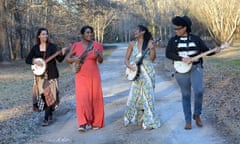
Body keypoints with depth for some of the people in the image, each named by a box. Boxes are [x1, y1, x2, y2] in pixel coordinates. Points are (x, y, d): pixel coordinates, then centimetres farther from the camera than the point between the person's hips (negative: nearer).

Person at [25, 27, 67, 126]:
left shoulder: (52, 46, -1)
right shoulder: (35, 48, 6)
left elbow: (59, 59, -7)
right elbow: (27, 60, 5)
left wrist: (62, 53, -27)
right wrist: (35, 62, -14)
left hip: (51, 74, -3)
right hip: (40, 74, 3)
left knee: (49, 95, -9)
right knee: (43, 95, 5)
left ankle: (46, 118, -7)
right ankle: (50, 114, 24)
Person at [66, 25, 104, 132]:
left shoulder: (97, 45, 0)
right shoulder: (76, 46, 1)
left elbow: (101, 61, -8)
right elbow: (67, 59, 8)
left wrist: (98, 55, -29)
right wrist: (74, 60, -12)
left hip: (94, 76, 1)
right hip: (81, 76, -1)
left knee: (95, 99, 4)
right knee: (82, 99, -9)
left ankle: (95, 122, 17)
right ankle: (83, 123, -4)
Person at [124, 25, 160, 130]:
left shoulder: (149, 42, -4)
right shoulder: (132, 44, 6)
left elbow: (152, 58, -10)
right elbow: (126, 59, 8)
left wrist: (152, 49, -26)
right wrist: (130, 66, -11)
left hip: (148, 72, -4)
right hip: (136, 73, 4)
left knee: (147, 95, -5)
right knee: (135, 96, 7)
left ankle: (149, 122, 2)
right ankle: (138, 119, 24)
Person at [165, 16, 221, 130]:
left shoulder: (196, 39, 3)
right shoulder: (173, 40, 0)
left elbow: (206, 51, 5)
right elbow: (168, 54, -12)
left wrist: (215, 51, -15)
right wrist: (183, 59, -22)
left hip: (196, 69, 0)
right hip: (181, 70, 0)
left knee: (198, 91, -19)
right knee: (186, 95, 5)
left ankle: (197, 114, 4)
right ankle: (188, 121, 15)